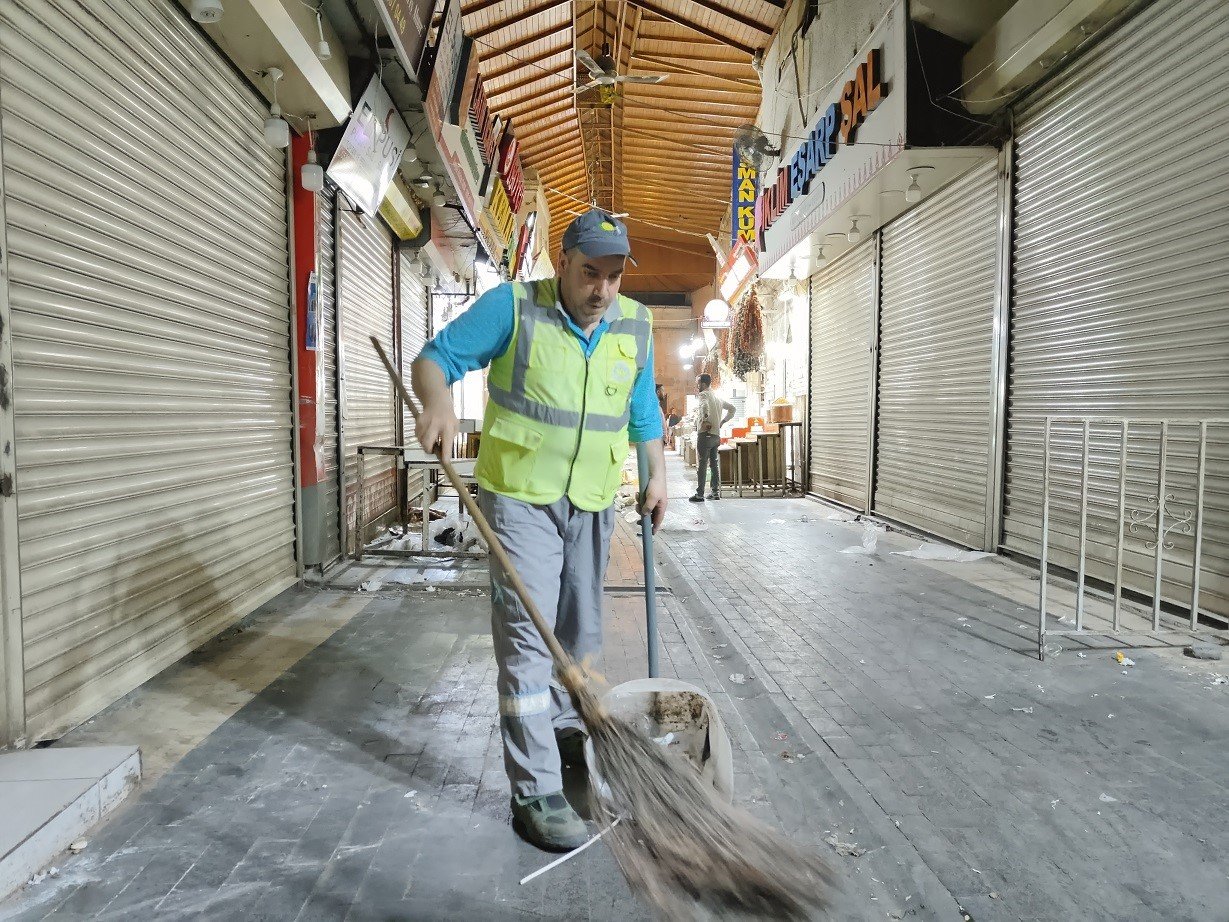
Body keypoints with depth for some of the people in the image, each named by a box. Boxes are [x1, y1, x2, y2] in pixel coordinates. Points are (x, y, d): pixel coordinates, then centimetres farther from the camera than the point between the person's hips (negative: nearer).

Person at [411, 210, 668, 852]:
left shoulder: (635, 324, 4)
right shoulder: (513, 306, -10)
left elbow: (642, 409, 16)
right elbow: (436, 356, -9)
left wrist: (657, 474, 13)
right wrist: (437, 402, -29)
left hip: (593, 503, 6)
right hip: (521, 497, -5)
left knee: (581, 629, 18)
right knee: (527, 636, -8)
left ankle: (567, 731, 41)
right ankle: (536, 793, 0)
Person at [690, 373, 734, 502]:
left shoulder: (703, 395, -9)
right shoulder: (718, 396, 16)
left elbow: (704, 406, -33)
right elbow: (732, 409, 25)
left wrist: (704, 421, -22)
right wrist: (722, 422, 18)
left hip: (705, 434, -8)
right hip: (716, 435, 8)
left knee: (702, 464, -6)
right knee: (714, 464, 12)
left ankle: (700, 494, -5)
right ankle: (716, 492, 14)